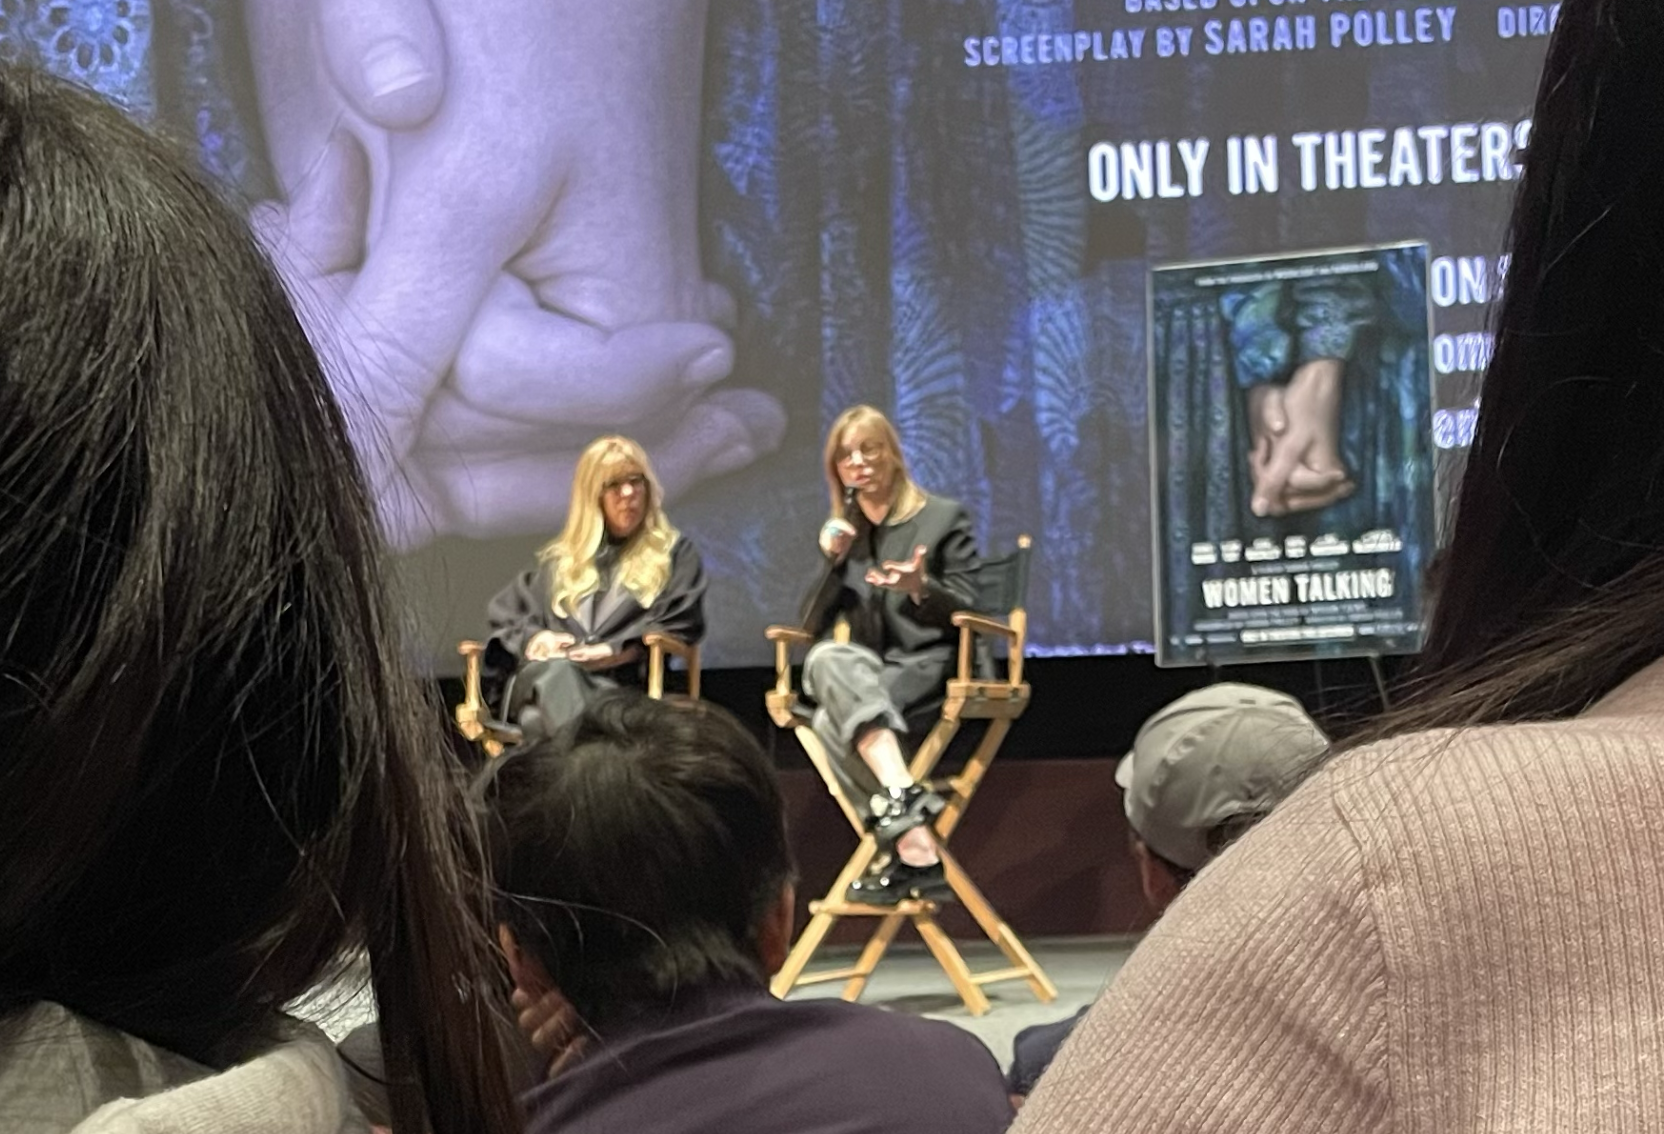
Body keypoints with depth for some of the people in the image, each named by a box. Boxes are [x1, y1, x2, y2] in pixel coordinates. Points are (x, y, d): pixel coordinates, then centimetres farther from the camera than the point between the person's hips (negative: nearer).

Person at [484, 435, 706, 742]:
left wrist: (619, 652, -7)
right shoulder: (560, 558, 31)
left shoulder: (674, 553, 23)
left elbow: (681, 625, 8)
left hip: (621, 684, -1)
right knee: (558, 671, -40)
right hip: (545, 680, 2)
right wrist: (533, 638, 1)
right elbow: (504, 614, 25)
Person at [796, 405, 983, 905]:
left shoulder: (944, 517, 6)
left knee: (833, 720, -33)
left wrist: (920, 588, -21)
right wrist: (832, 562, -4)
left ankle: (905, 850, -40)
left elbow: (966, 612, -1)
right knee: (827, 659, -35)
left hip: (929, 668, -4)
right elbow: (813, 625, 11)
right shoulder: (844, 532, 19)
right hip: (866, 673, 4)